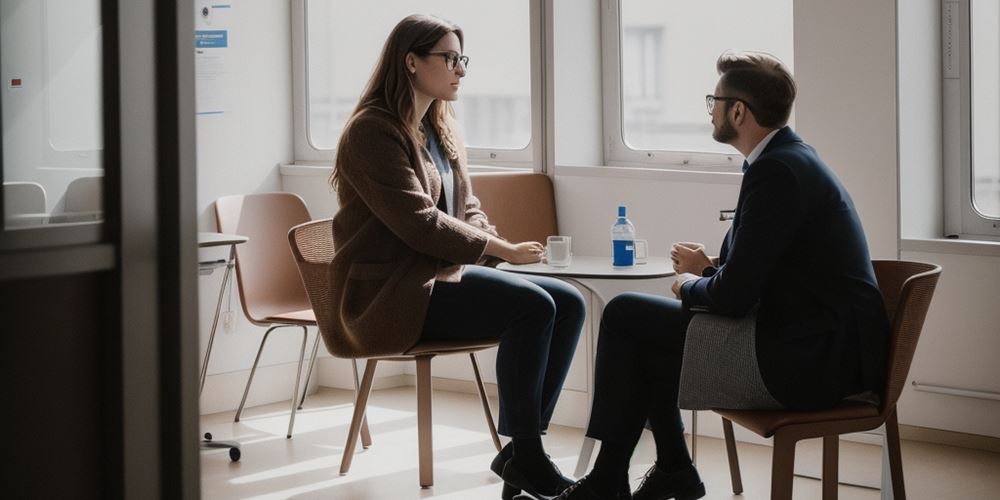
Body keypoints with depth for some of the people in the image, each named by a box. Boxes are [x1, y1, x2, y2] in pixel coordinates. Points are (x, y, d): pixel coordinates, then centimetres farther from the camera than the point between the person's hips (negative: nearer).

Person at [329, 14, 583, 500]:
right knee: (531, 306, -27)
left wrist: (496, 247, -4)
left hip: (445, 273, 9)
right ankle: (524, 457, -16)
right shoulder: (372, 131, -11)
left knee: (568, 303, -10)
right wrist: (504, 250, -17)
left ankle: (524, 447, -8)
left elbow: (467, 209, 19)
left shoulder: (442, 129, 16)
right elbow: (418, 223, -19)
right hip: (392, 293, -9)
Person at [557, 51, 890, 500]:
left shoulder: (776, 171, -19)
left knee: (625, 315, -3)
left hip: (807, 361, -10)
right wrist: (710, 269, 6)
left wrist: (689, 286, 0)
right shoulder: (792, 158, 13)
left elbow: (733, 295, -21)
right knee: (638, 323, 20)